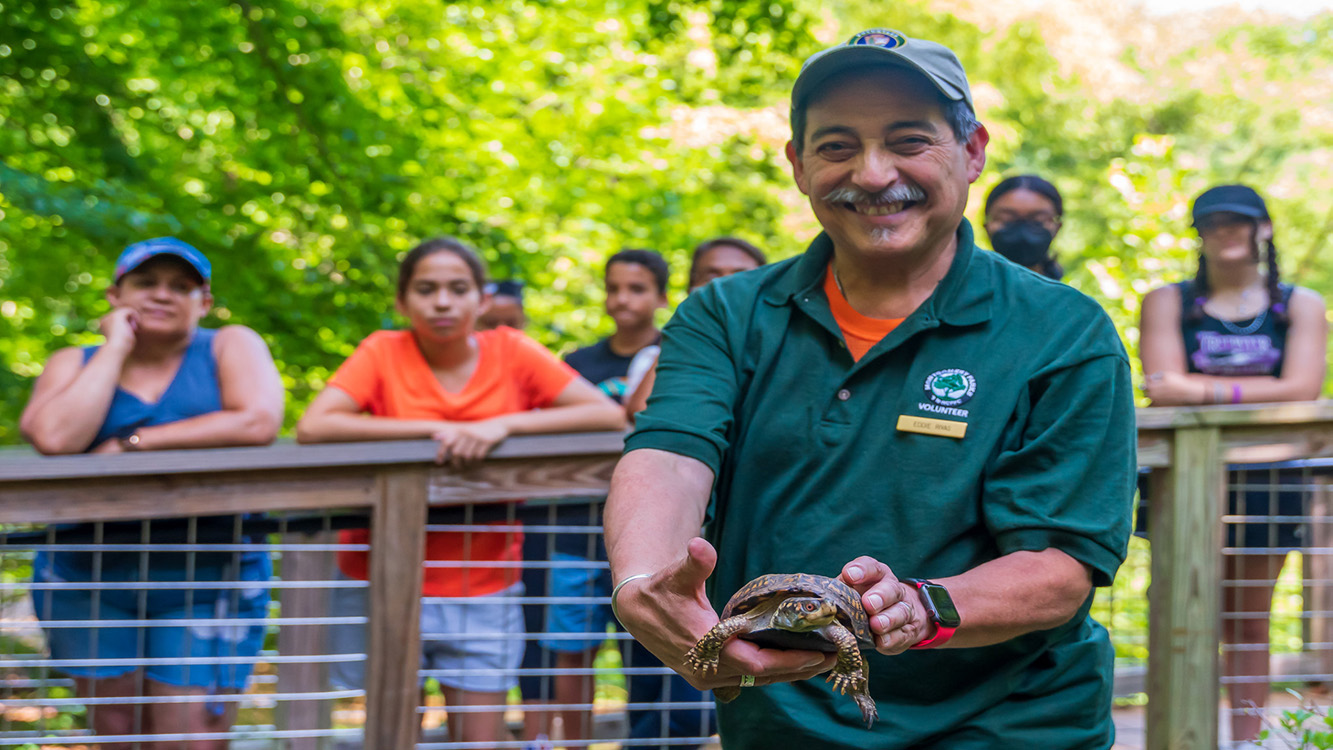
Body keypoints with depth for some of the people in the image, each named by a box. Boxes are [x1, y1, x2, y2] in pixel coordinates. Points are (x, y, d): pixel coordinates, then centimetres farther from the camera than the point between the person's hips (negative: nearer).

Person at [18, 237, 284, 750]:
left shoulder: (230, 347, 4)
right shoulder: (75, 365, 7)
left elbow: (258, 423, -17)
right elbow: (53, 437, -15)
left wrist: (133, 443, -12)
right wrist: (117, 347, -6)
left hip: (207, 582, -2)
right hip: (89, 583, 2)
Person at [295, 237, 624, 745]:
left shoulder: (510, 352, -2)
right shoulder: (383, 353, -5)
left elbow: (610, 415, -11)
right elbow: (312, 427, -20)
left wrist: (504, 425, -23)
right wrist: (432, 430, -21)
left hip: (484, 589, 1)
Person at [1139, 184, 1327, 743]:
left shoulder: (1300, 306, 9)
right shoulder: (1167, 303, 7)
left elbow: (1301, 390, -7)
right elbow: (1164, 390, -7)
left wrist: (1205, 390, -11)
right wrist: (1248, 392, -11)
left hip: (1265, 482, 1)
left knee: (1248, 622, 7)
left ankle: (1247, 737, 11)